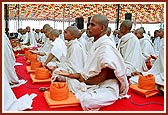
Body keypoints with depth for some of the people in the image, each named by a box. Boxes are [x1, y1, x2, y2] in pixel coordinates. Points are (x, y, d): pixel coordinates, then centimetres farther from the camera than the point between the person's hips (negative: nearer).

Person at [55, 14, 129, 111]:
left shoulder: (106, 47, -20)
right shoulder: (97, 44, 5)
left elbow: (101, 78, -19)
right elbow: (90, 72, 7)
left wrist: (84, 80, -5)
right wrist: (71, 75, 1)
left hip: (107, 87, -8)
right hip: (95, 84, 9)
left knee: (87, 100, -33)